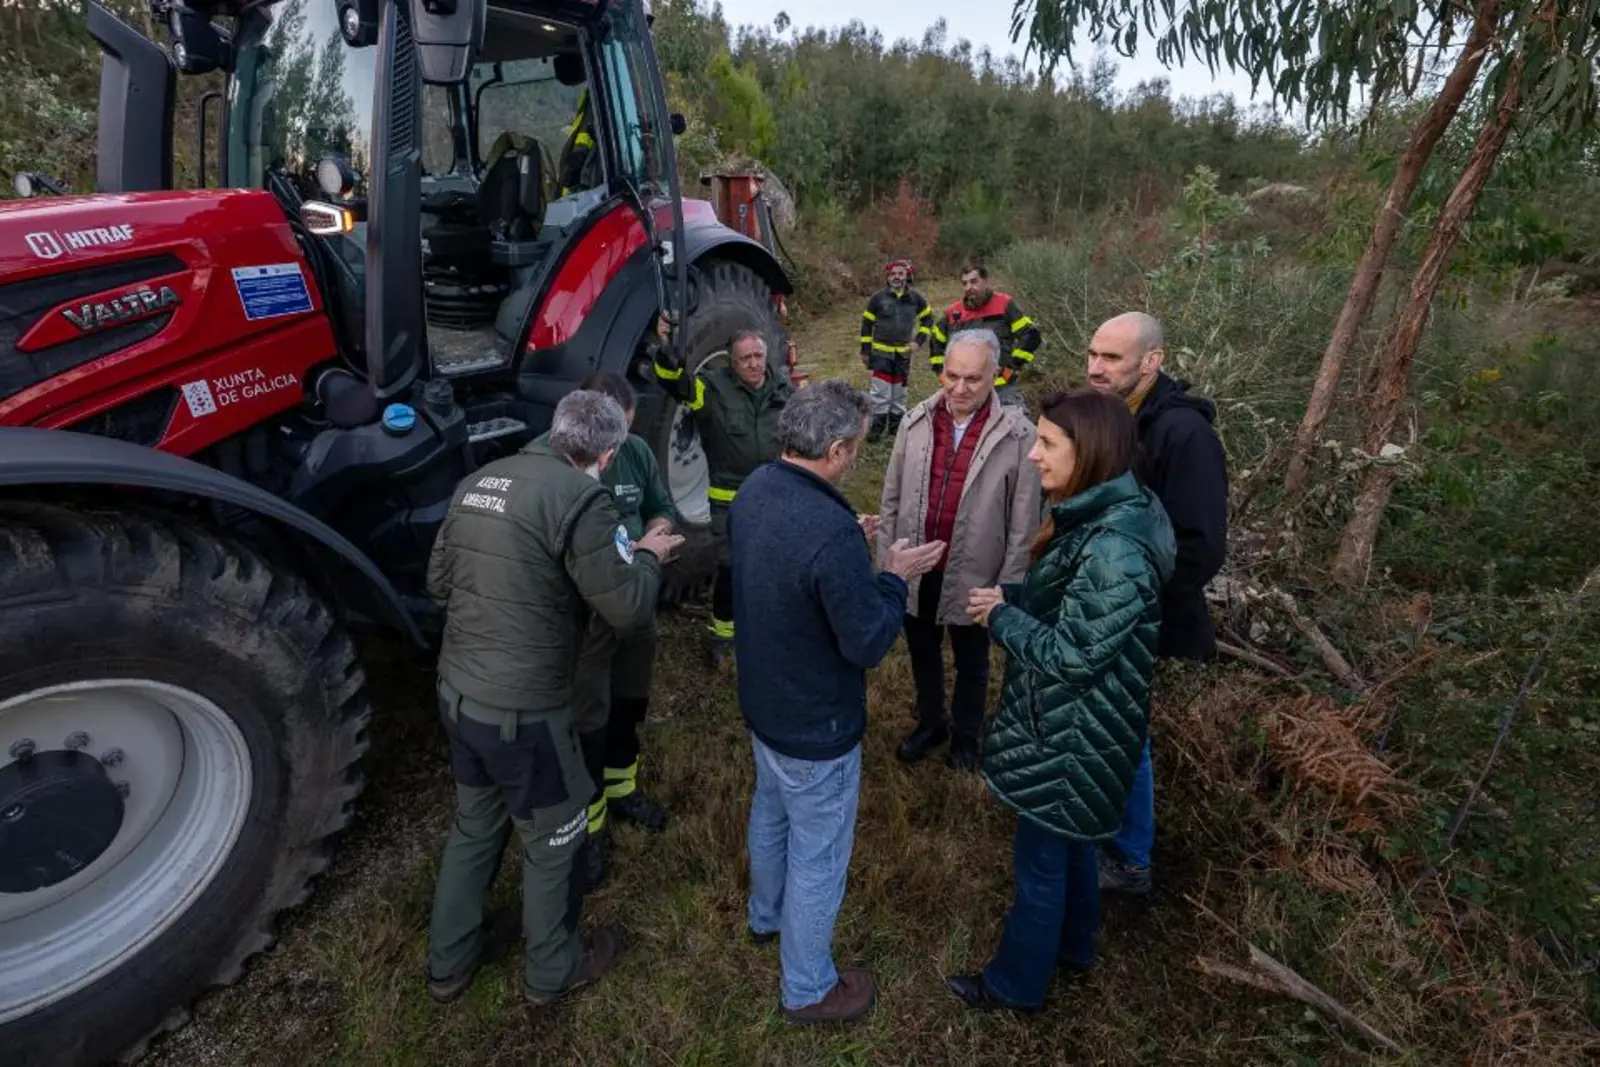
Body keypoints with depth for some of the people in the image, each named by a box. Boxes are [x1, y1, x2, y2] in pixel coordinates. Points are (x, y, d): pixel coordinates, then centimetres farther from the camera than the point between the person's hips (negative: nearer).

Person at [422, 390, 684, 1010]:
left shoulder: (479, 482, 5)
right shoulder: (579, 496, -20)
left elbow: (438, 581, 15)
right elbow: (628, 609, -17)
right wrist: (647, 556, 0)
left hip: (457, 690, 8)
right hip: (523, 707, -7)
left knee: (475, 824, 27)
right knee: (551, 840, 16)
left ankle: (449, 963, 45)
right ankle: (550, 973, 37)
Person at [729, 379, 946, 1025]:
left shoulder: (755, 490, -8)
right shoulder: (831, 532, -35)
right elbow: (869, 643, -25)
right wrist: (895, 576, -12)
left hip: (762, 702, 9)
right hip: (816, 727, -8)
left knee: (770, 811, 31)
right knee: (818, 857, 14)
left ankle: (766, 916, 57)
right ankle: (808, 990, 37)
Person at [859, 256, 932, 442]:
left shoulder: (916, 298, -2)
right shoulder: (878, 298, -8)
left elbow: (927, 318, 12)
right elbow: (866, 324, -1)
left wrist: (919, 340, 0)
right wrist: (865, 351, -2)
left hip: (903, 353, 2)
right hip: (881, 353, -2)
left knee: (900, 392, 12)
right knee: (880, 391, -4)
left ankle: (896, 426, 25)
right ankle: (877, 425, 8)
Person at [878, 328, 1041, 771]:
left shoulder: (1017, 435, -16)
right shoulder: (916, 421, -6)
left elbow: (1024, 521, -11)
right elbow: (891, 499, 2)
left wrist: (1009, 586, -10)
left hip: (974, 576, -3)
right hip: (915, 570, 3)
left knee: (971, 664, 20)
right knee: (923, 653, 24)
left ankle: (966, 735, 46)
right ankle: (929, 723, 49)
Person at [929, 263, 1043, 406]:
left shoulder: (1005, 305, -3)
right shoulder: (953, 312, 9)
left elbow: (1031, 335, -4)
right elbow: (936, 342, 24)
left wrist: (1013, 367, -6)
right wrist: (942, 371, 14)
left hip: (1001, 389, -4)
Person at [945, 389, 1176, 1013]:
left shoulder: (1114, 549, -32)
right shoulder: (1099, 517, 0)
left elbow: (1071, 654, -28)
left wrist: (999, 618, -15)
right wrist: (1011, 596, -4)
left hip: (1072, 734, -9)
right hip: (1069, 722, 9)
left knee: (1040, 859, 11)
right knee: (1070, 844, 27)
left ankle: (1016, 983, 34)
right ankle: (1072, 948, 50)